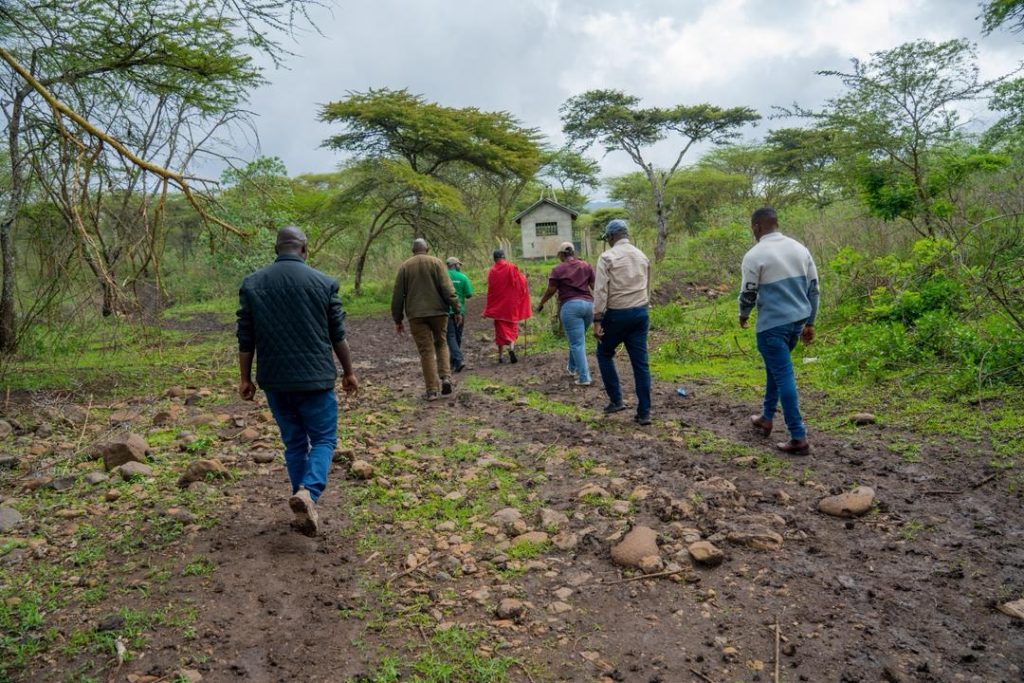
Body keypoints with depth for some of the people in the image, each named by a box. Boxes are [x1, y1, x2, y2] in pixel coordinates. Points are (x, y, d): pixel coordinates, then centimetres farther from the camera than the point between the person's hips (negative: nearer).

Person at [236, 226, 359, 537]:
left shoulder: (252, 284, 2)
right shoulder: (324, 283, -3)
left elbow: (246, 339, 3)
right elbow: (338, 336, 1)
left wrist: (246, 378, 12)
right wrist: (349, 372, 12)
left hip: (274, 380, 3)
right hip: (315, 379, -3)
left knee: (294, 442, 15)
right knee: (323, 440, 7)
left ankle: (305, 509, 18)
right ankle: (308, 492, -18)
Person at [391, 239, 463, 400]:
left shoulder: (404, 267, 7)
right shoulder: (436, 263, 2)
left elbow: (397, 295, 5)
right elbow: (447, 289, -7)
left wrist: (398, 319, 11)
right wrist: (457, 310, -4)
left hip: (416, 315, 0)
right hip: (438, 312, 0)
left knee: (426, 350, 3)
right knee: (441, 344, 18)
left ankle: (432, 390, 2)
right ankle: (445, 376, -1)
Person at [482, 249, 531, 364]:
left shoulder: (492, 271, -3)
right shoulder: (511, 267, -6)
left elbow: (490, 291, -2)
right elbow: (521, 282, 0)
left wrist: (488, 310, 3)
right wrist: (524, 277, 24)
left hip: (498, 305, 1)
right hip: (511, 304, -1)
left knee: (500, 329, 9)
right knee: (512, 328, 8)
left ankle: (500, 356, 8)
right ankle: (511, 348, -19)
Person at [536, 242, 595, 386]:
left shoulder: (557, 270, 1)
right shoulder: (586, 266, 11)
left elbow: (550, 291, 3)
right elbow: (595, 287, 10)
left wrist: (541, 304, 19)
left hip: (570, 306, -5)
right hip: (588, 304, 5)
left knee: (577, 343, -3)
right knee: (577, 339, 22)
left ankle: (584, 378, -6)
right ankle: (572, 368, 37)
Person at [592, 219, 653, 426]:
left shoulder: (607, 257, -7)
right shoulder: (642, 256, 11)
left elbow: (601, 290, -13)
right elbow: (647, 289, 16)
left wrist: (597, 320, -13)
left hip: (617, 314, -5)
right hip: (641, 313, 5)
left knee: (604, 354, 16)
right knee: (640, 362, 5)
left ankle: (616, 400, 12)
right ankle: (644, 412, 6)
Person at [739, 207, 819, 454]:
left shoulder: (755, 255, -11)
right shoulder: (799, 248, 8)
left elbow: (748, 293, -8)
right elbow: (813, 288, 11)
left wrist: (743, 315, 13)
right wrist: (809, 322, 18)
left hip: (772, 325, -7)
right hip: (797, 321, 7)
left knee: (784, 376, -4)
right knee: (775, 368, 23)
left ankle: (799, 438, -3)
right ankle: (766, 418, 35)